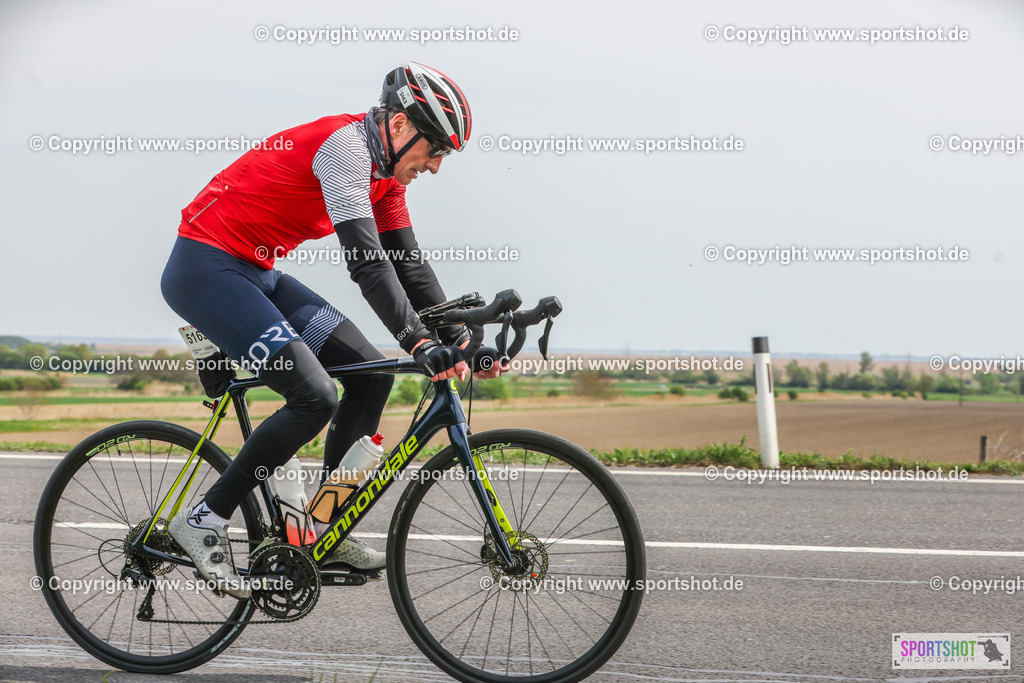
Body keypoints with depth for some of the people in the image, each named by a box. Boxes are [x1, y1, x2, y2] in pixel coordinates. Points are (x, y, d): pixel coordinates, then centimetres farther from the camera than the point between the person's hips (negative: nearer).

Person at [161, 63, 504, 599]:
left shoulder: (385, 170, 9)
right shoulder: (345, 143, -21)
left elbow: (408, 264, 11)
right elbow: (365, 258, -31)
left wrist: (460, 341, 1)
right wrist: (420, 343, -37)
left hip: (255, 273, 10)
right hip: (205, 269, -10)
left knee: (370, 371, 2)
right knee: (315, 399, -20)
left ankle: (324, 532, 10)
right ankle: (204, 520, -7)